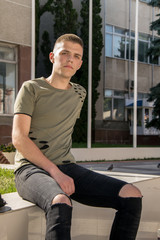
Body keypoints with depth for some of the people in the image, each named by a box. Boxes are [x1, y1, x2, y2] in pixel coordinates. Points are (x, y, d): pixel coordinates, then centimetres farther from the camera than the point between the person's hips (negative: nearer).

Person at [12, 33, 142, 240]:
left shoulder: (79, 93, 17)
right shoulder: (32, 88, 2)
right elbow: (18, 138, -8)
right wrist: (55, 172, -17)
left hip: (67, 167, 5)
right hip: (32, 168, -5)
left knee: (131, 195, -15)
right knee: (60, 204, -40)